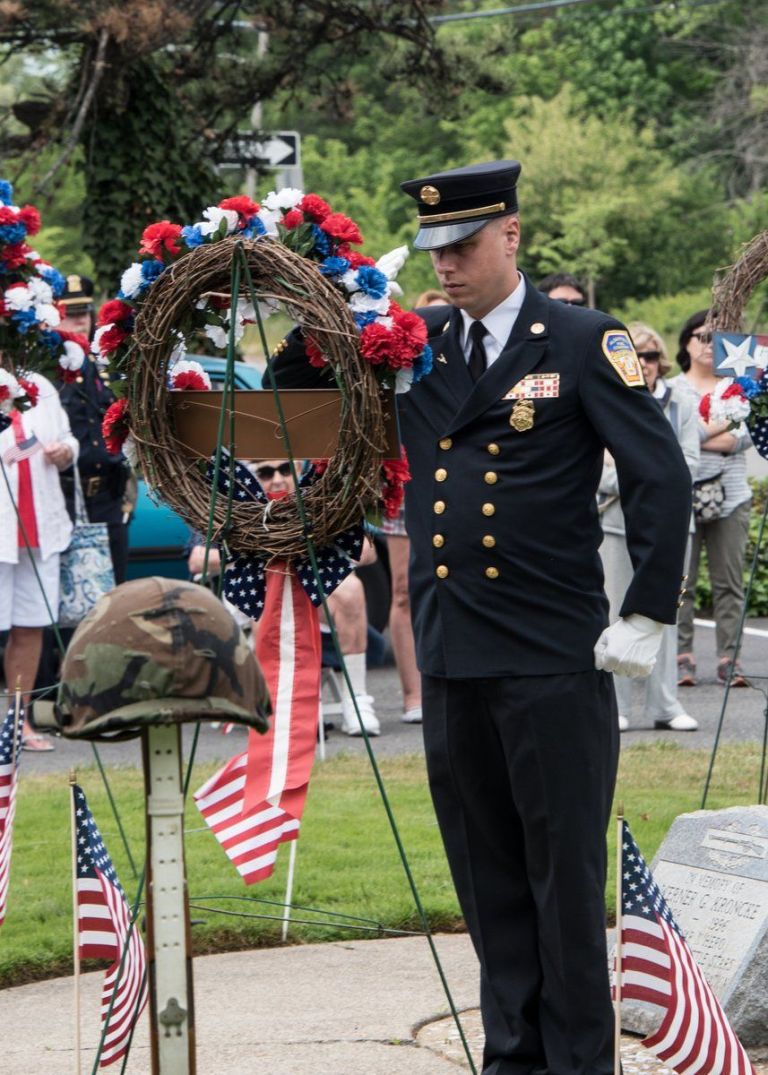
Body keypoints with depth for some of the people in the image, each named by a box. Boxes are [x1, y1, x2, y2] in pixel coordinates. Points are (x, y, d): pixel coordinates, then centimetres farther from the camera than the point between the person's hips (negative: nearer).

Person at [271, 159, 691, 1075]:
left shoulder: (585, 344, -5)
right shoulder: (413, 345, 9)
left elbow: (661, 479, -7)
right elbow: (297, 390, 19)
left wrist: (646, 618, -11)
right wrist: (303, 315, -2)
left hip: (555, 660, -5)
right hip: (452, 656, 5)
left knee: (564, 869, 2)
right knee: (485, 869, 11)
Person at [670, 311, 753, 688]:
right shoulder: (672, 389, 7)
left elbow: (744, 438, -2)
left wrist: (697, 436, -7)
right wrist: (723, 424, -6)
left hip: (731, 497, 2)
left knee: (730, 583, -1)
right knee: (680, 582, -4)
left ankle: (728, 659, 1)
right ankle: (682, 657, -1)